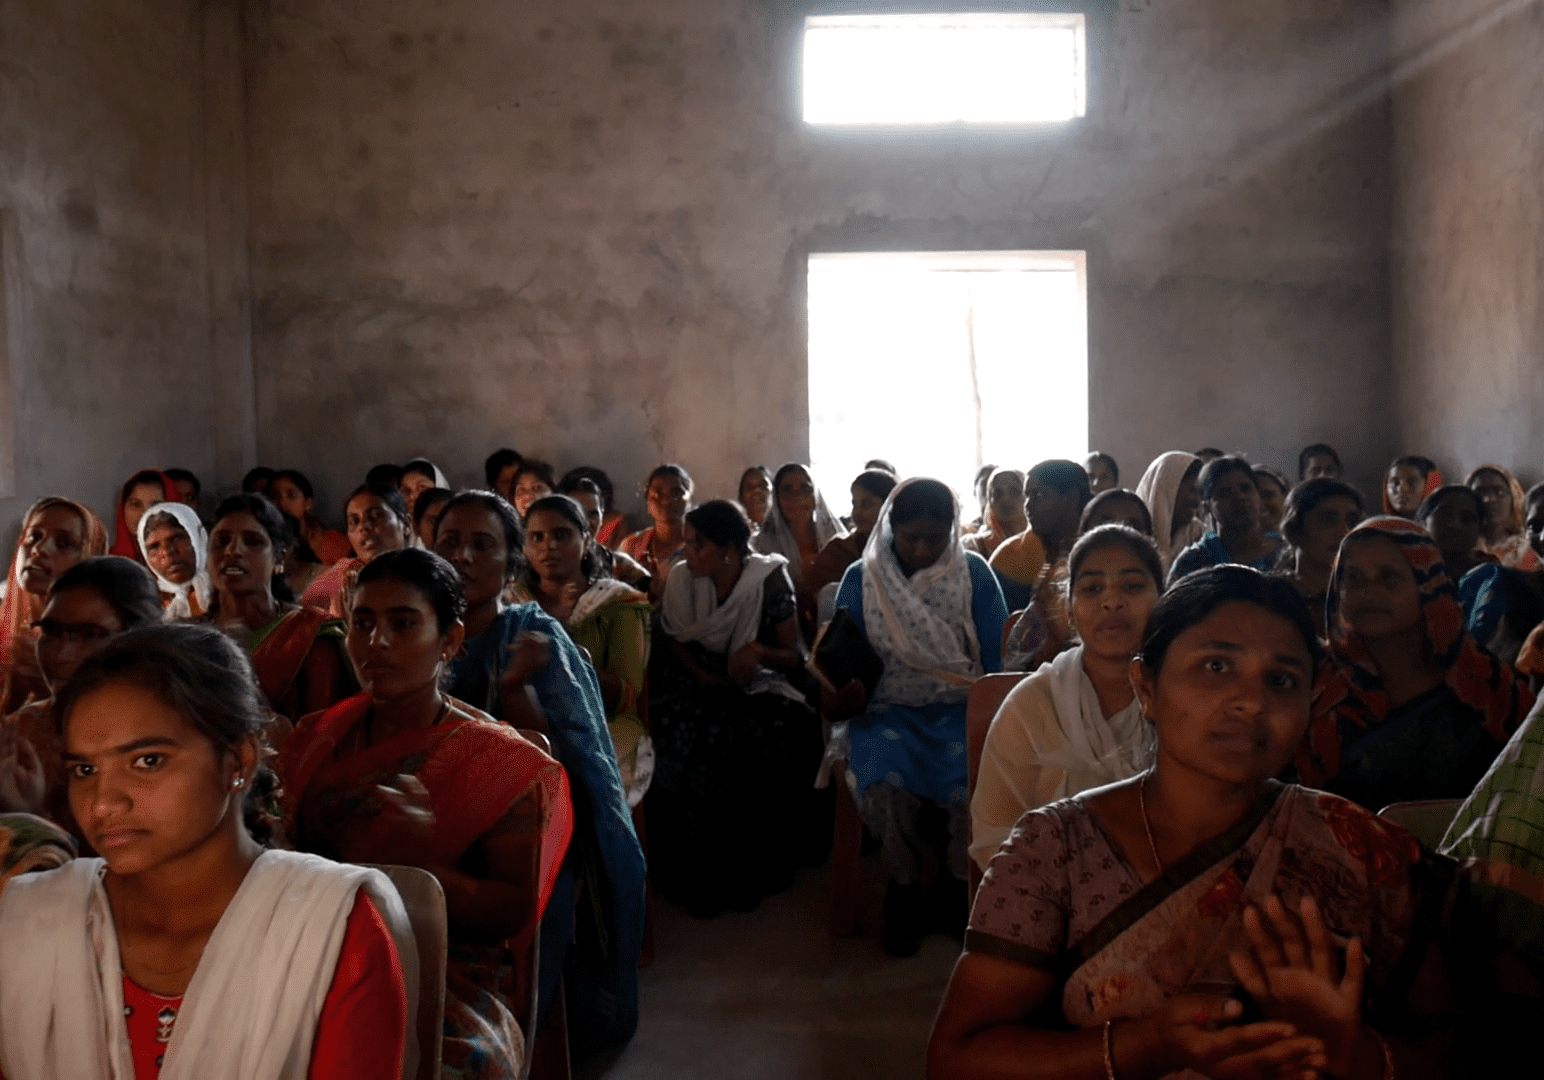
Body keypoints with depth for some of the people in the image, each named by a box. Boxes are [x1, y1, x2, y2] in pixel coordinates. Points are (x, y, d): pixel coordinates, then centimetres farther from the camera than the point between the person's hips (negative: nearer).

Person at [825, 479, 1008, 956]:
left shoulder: (974, 573, 2)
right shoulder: (862, 578, 3)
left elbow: (997, 661, 1)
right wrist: (838, 696, -19)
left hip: (958, 707, 0)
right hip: (887, 711, 0)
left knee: (974, 788, -29)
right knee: (883, 787, -32)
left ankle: (960, 882, 5)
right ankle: (904, 886, -1)